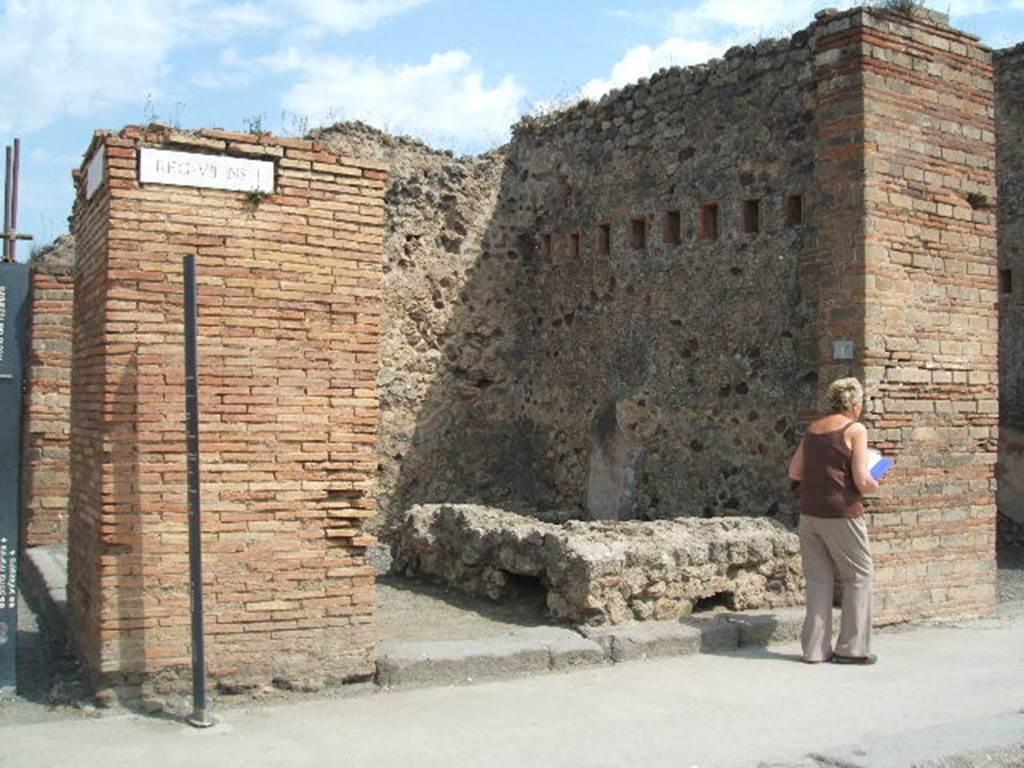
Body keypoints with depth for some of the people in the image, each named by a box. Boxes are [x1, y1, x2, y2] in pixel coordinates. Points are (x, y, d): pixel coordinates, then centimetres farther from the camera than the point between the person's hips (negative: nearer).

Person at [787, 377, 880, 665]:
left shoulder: (812, 428, 11)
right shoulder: (855, 430, -7)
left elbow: (794, 472, 13)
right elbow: (863, 481, -13)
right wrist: (875, 486, 8)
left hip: (809, 513, 6)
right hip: (841, 514, -6)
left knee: (818, 579, 12)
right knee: (858, 577, 9)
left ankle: (815, 648, 14)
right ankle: (852, 648, 11)